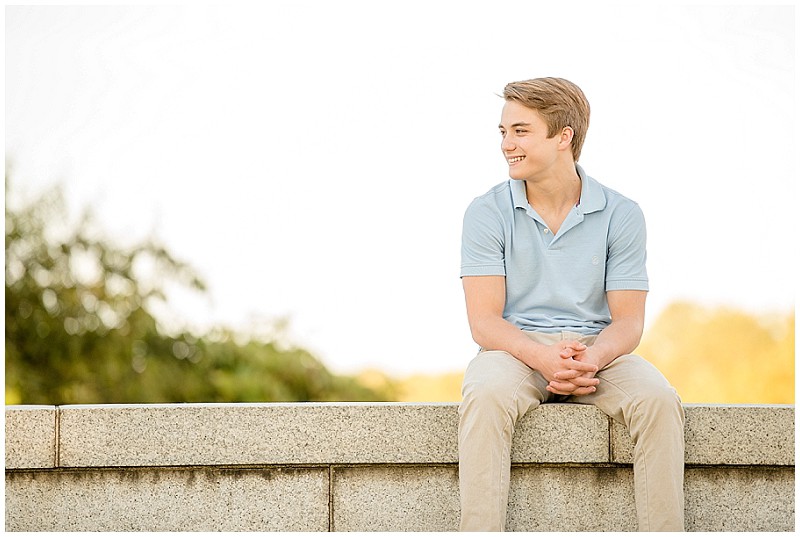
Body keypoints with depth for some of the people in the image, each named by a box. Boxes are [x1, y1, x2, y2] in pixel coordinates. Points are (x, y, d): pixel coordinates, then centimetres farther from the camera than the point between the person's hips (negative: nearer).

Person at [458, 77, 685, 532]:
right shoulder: (488, 213, 1)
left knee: (659, 399, -29)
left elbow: (628, 322, -1)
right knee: (485, 396, -35)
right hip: (516, 349, -1)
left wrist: (590, 358, -24)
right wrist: (544, 357, -25)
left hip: (597, 353, 1)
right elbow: (484, 321, -6)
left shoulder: (621, 215, 2)